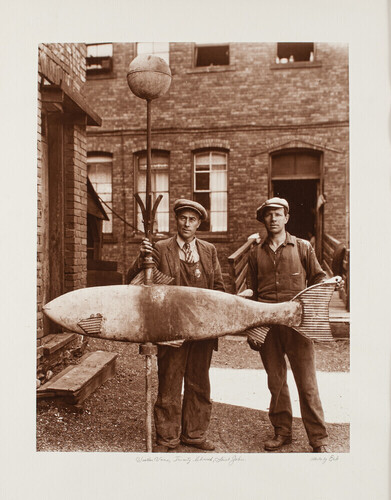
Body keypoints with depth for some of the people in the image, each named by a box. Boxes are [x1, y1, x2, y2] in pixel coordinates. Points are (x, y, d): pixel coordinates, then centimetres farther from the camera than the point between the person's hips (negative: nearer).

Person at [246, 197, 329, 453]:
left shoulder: (303, 247, 7)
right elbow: (251, 293, 13)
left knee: (307, 382, 0)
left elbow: (318, 279, 11)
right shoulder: (256, 253, 12)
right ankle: (282, 432, 26)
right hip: (266, 324, 2)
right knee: (276, 381, 11)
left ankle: (318, 439, 14)